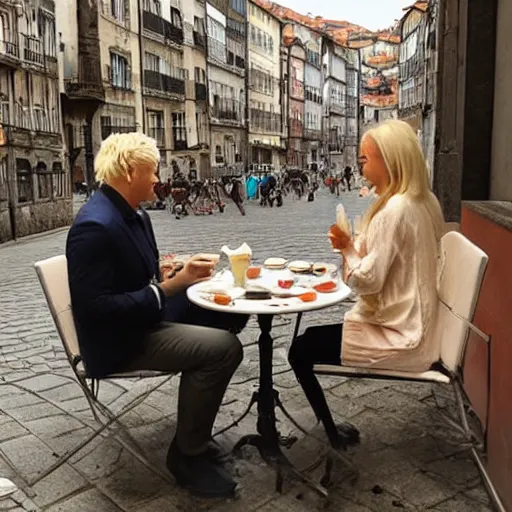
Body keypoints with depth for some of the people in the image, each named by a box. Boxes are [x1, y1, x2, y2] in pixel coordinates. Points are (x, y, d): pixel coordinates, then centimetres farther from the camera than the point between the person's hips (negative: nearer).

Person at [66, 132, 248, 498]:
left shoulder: (135, 214, 6)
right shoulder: (95, 225, -24)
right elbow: (97, 308, -27)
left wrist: (181, 274, -3)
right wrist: (169, 287, -25)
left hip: (147, 317, 10)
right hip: (118, 339, -10)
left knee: (230, 314, 4)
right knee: (223, 347, -23)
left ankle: (194, 418, 17)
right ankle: (188, 453, -3)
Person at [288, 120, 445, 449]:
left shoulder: (394, 209, -23)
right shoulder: (424, 201, 7)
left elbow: (367, 281, -24)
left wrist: (347, 248, -8)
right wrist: (354, 246, 5)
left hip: (396, 337, -10)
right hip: (412, 327, 10)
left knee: (300, 351, 3)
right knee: (313, 335, 22)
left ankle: (334, 435, 15)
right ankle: (332, 428, 27)